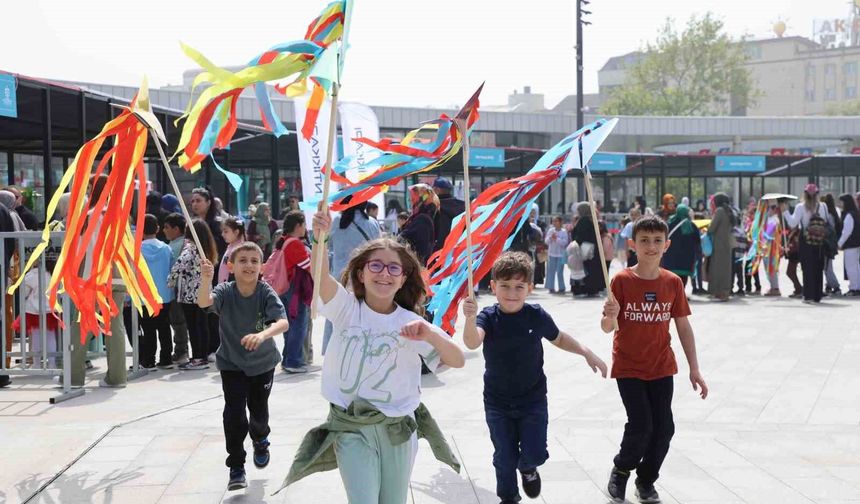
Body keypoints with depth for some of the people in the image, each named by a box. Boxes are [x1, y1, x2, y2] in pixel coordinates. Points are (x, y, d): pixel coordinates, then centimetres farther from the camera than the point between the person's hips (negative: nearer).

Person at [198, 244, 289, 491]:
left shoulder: (266, 293, -21)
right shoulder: (225, 291, -18)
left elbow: (283, 322, -34)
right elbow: (203, 302, -39)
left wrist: (262, 334, -55)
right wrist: (206, 279, -59)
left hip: (262, 362, 0)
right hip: (232, 363, 0)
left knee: (259, 410, 13)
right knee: (234, 413, -10)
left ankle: (260, 440, 48)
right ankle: (236, 467, 4)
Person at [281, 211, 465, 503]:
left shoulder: (411, 323, -3)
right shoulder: (347, 309, -4)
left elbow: (458, 361, -13)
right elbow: (321, 276, -25)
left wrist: (431, 335, -32)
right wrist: (320, 238, -45)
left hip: (397, 430, 2)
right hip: (351, 429, -2)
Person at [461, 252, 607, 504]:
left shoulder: (537, 316, -10)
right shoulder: (488, 317, -15)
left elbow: (559, 338, 10)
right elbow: (472, 343, -36)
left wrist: (587, 353, 0)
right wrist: (470, 319, -56)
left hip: (533, 400, 0)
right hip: (497, 403, 0)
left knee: (535, 453, -3)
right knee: (504, 457, 9)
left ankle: (527, 468, 33)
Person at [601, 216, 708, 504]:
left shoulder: (672, 283, -2)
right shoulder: (621, 281, -10)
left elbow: (683, 326, 5)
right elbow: (607, 327, -8)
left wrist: (694, 369, 4)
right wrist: (611, 315, -32)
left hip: (661, 367, 3)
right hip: (628, 367, -3)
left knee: (664, 428, 3)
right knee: (640, 426, -10)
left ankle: (646, 480, 26)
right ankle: (621, 470, 19)